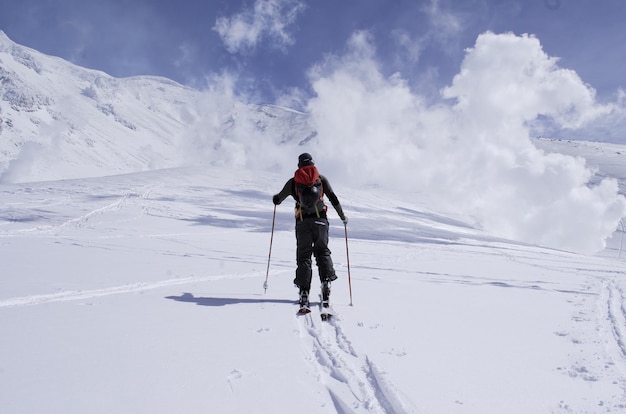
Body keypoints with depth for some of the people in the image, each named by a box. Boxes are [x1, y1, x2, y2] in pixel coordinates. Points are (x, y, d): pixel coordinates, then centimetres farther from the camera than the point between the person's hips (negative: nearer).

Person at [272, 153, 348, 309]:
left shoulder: (293, 181, 7)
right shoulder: (321, 179, 7)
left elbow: (278, 199, 15)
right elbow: (333, 199, 5)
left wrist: (276, 199, 40)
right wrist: (343, 217, 16)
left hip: (302, 222, 0)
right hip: (320, 220, 0)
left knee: (303, 256, 5)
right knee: (322, 251, 14)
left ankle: (304, 292, -4)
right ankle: (326, 281, -7)